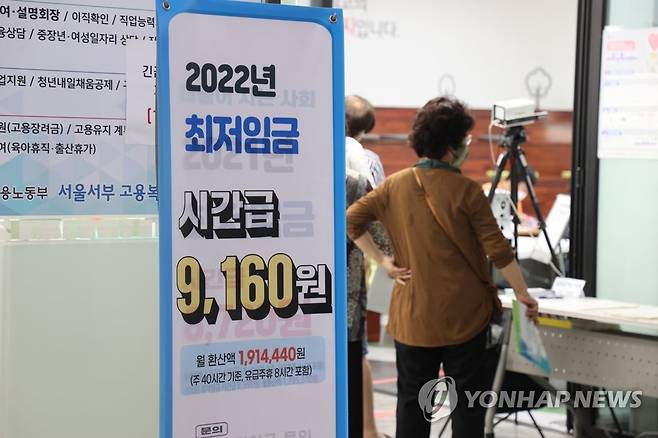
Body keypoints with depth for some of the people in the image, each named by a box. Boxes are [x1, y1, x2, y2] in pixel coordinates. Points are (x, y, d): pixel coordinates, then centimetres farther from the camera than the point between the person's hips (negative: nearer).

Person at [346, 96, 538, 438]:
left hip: (413, 316, 4)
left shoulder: (395, 185, 1)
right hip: (463, 315, -3)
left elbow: (352, 219, 0)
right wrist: (523, 294, -1)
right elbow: (497, 249, -10)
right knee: (468, 399, 7)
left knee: (412, 400, 10)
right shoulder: (466, 191, -11)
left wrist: (381, 260, 3)